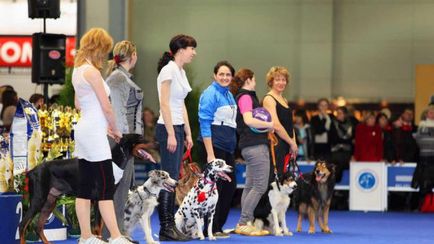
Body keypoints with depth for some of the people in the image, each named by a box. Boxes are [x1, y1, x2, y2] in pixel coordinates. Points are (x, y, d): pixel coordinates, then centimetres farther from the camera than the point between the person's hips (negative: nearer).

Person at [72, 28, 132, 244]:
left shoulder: (78, 70, 12)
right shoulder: (92, 71, -16)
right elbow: (106, 107, -14)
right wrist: (115, 130, 1)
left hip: (83, 128, 9)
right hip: (94, 134, -9)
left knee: (85, 186, 9)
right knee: (106, 187, -8)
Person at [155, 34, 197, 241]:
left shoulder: (181, 72, 16)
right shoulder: (169, 70, -12)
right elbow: (164, 104, -17)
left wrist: (188, 133, 17)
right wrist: (171, 134, -19)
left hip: (178, 128, 9)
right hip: (168, 128, -9)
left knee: (173, 179, 8)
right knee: (169, 179, -8)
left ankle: (170, 226, 11)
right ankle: (166, 228, -6)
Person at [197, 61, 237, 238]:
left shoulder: (229, 95, 16)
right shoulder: (210, 94, -10)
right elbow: (205, 123, -15)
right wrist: (210, 154, -20)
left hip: (228, 147, 9)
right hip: (213, 145, -9)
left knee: (230, 185, 10)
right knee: (215, 186, -5)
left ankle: (218, 226, 19)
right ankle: (211, 229, 2)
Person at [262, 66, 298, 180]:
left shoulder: (284, 100, 20)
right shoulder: (269, 99, -7)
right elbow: (276, 125, -15)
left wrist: (293, 143, 5)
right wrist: (291, 142, -11)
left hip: (286, 146, 9)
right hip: (276, 144, -9)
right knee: (274, 179, -13)